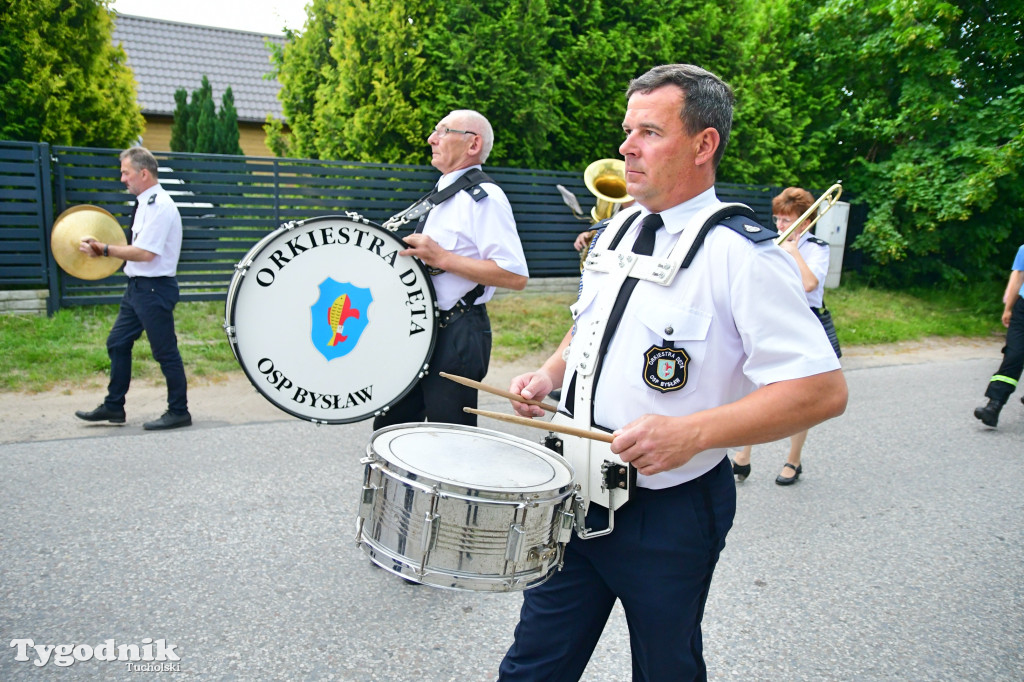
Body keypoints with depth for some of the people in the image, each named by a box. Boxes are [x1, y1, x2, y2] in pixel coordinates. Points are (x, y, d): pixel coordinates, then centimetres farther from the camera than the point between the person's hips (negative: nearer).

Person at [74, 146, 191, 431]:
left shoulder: (160, 206, -17)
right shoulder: (146, 203, 14)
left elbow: (145, 253, -22)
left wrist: (105, 250, -16)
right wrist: (104, 248, 7)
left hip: (155, 288, -10)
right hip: (138, 286, 10)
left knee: (165, 351, -2)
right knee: (117, 343, 15)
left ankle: (178, 412, 10)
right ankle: (113, 407, 26)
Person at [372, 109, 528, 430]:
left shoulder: (484, 197, -13)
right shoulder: (441, 194, 16)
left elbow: (515, 275, -24)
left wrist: (441, 258, -24)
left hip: (458, 338, -9)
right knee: (390, 429, 18)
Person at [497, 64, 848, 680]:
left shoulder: (740, 255, -17)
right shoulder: (620, 228, 6)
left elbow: (823, 389, -21)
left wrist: (692, 432, -30)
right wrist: (551, 373, 2)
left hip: (670, 513, -5)